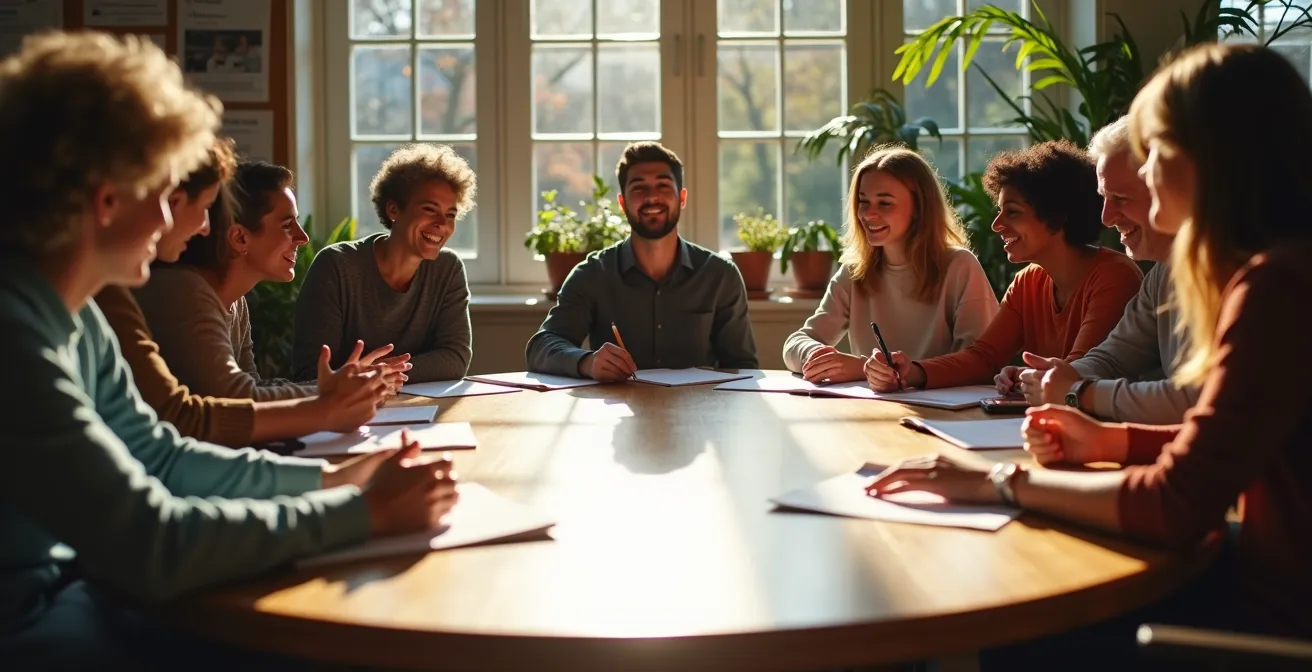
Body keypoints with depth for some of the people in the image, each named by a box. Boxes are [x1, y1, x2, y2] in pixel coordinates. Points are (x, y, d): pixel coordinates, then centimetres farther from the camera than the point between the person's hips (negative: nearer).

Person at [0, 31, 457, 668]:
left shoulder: (70, 314, 4)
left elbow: (159, 456, 11)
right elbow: (153, 544, -29)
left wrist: (326, 478, 1)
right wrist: (363, 511, -21)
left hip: (64, 581, 9)